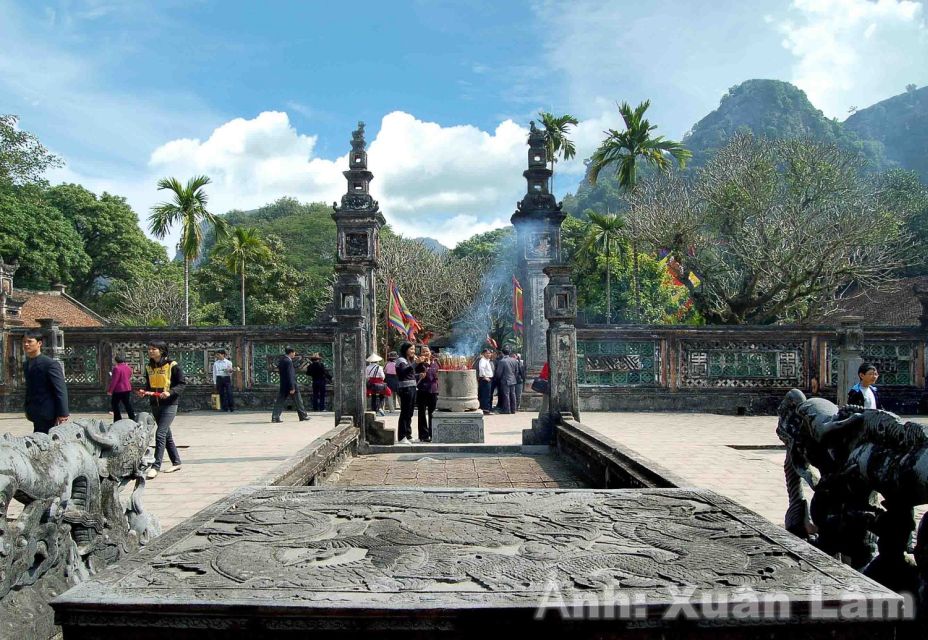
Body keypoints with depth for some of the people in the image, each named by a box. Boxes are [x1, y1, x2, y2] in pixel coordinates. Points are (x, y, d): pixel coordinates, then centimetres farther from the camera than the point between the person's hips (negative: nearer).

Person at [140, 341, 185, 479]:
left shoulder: (172, 365, -9)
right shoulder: (149, 367, 9)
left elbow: (182, 383, -8)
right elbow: (149, 384, 20)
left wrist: (170, 392, -22)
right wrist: (144, 391, 0)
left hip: (169, 404, -7)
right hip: (155, 404, 7)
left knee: (160, 434, -14)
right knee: (166, 434, 14)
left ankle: (156, 466, -10)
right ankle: (176, 462, 25)